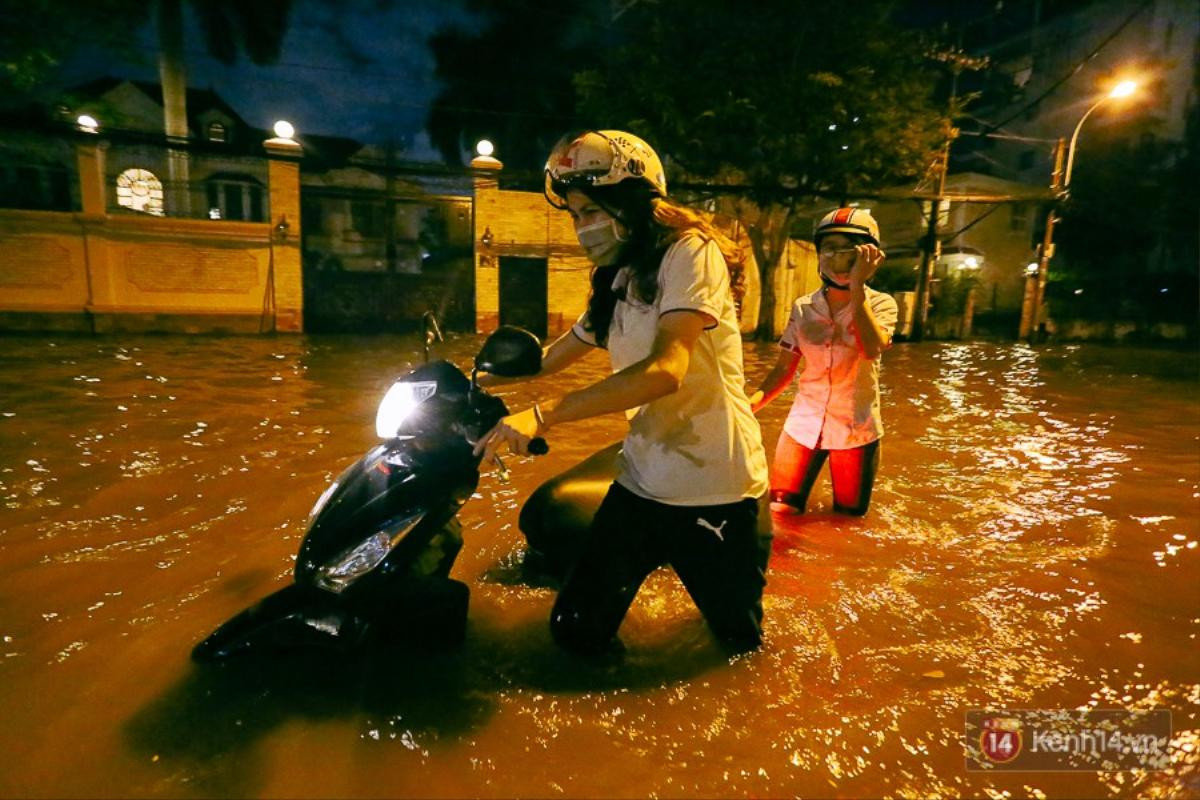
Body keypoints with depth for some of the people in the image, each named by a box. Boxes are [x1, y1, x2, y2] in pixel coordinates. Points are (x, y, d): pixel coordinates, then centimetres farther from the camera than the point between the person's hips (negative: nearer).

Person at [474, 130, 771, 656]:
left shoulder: (690, 252, -14)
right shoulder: (615, 280, 13)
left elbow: (665, 370, -28)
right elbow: (557, 357, 21)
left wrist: (543, 414, -32)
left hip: (714, 490, -6)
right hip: (641, 481, 6)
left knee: (739, 641, 17)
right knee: (576, 631, 5)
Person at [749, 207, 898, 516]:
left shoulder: (880, 304, -7)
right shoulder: (803, 308, -2)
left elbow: (871, 350, -28)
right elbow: (784, 369, -2)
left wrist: (857, 288, -27)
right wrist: (749, 405, -18)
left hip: (856, 430, -1)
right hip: (804, 424, 2)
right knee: (779, 511, 4)